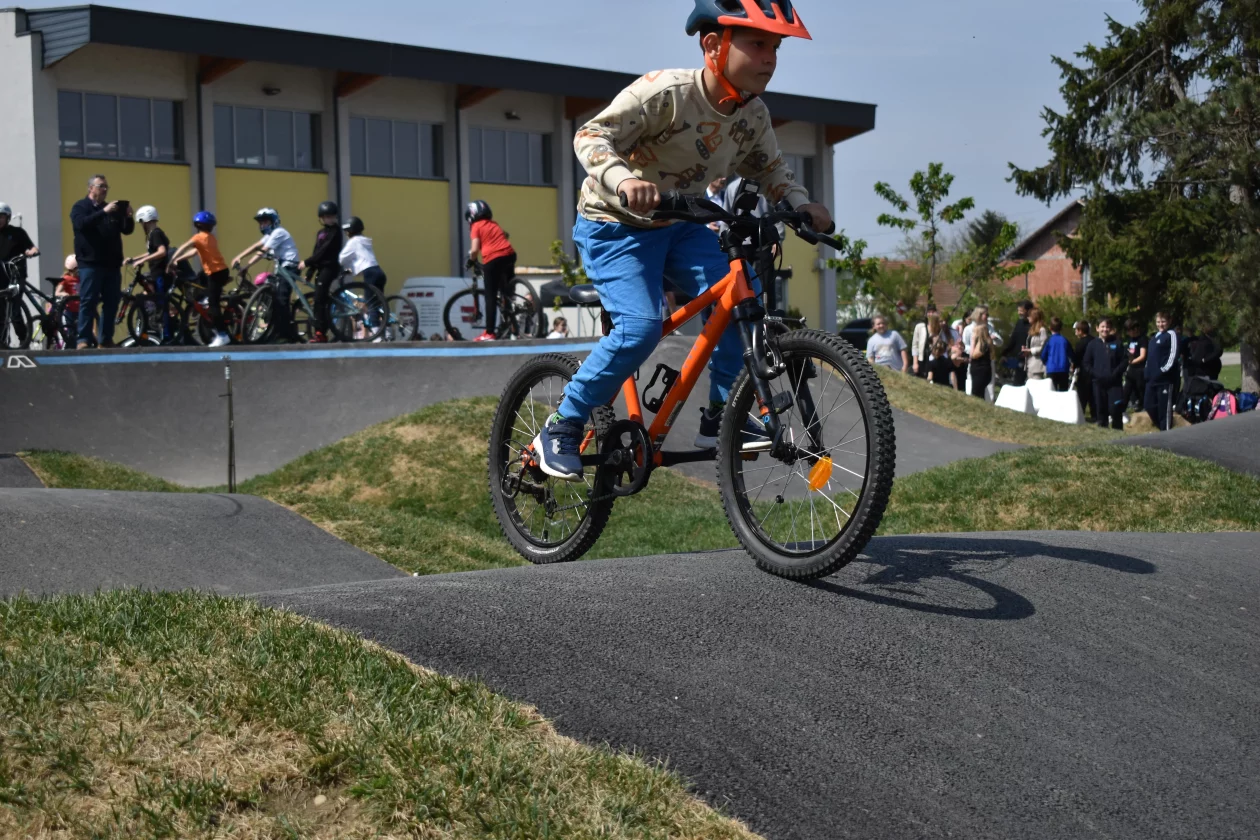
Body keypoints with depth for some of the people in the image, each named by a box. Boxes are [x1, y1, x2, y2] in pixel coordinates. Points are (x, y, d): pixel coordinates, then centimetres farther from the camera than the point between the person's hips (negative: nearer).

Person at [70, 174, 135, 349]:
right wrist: (103, 212, -25)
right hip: (90, 264, -5)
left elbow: (127, 230, 14)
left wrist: (129, 216, -7)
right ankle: (84, 340, -9)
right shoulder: (80, 207, 3)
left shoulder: (113, 209, 18)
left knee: (111, 303, 4)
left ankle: (105, 340, 9)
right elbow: (82, 223, -18)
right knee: (88, 302, -8)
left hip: (112, 264, 6)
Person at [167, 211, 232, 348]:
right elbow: (195, 251, 18)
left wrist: (171, 262, -22)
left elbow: (182, 248, -20)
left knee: (213, 304, -8)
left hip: (215, 273, -8)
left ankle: (222, 335, -12)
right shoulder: (210, 237, 17)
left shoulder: (200, 237, -7)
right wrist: (177, 260, 12)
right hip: (221, 270, 8)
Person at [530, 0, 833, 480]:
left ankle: (719, 417, -1)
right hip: (614, 225, -6)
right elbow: (592, 137, -28)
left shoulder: (754, 115, -6)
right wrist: (623, 179, -48)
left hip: (678, 227, 6)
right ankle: (562, 429, -9)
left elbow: (769, 171, 8)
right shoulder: (664, 92, -27)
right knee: (642, 327, -25)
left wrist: (802, 205, -11)